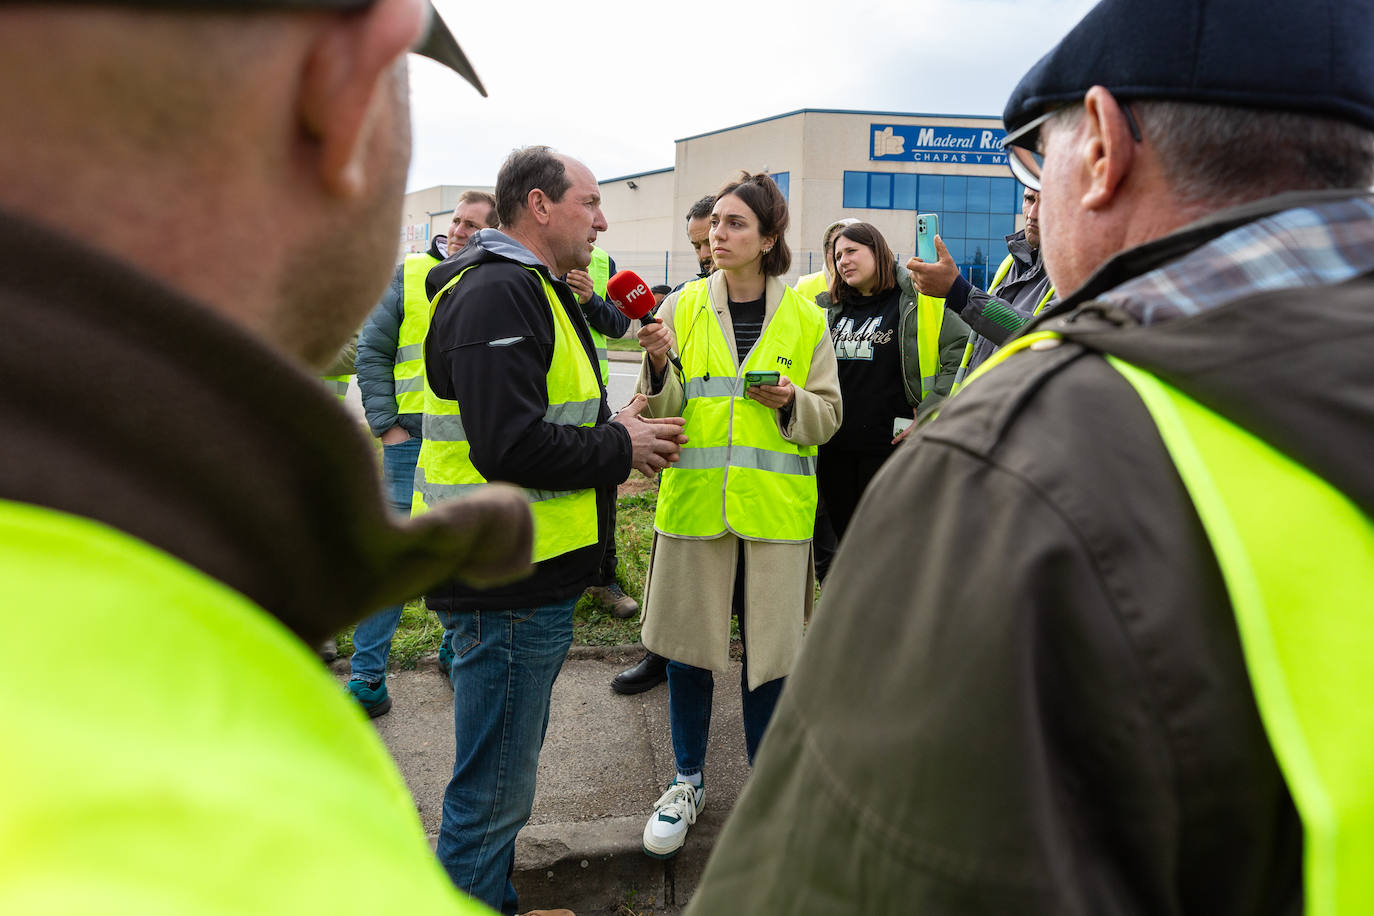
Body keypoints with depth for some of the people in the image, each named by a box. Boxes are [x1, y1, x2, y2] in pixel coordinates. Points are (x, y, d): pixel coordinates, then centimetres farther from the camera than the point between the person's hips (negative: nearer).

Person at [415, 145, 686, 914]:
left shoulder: (531, 290, 18)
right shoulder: (496, 294, -18)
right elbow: (510, 447, -27)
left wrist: (616, 432, 6)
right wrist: (619, 448, -13)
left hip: (530, 572, 11)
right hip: (509, 582, -11)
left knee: (508, 768, 23)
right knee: (495, 787, 3)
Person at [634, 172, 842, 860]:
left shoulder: (804, 318, 3)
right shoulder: (682, 306, 4)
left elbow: (828, 414, 6)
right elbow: (662, 411, 2)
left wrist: (792, 402, -14)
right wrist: (659, 366, -17)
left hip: (774, 507, 0)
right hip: (693, 500, 1)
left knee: (768, 650, 8)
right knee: (688, 646, 9)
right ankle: (688, 782, 31)